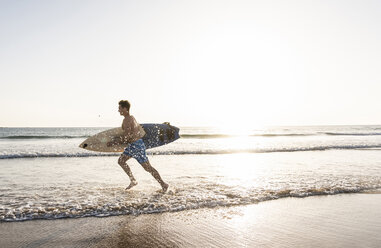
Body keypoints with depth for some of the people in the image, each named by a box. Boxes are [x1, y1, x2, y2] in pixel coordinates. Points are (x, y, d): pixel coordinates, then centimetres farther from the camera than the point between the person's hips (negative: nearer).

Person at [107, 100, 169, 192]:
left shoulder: (127, 120, -17)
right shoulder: (132, 117, 13)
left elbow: (126, 138, -22)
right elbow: (142, 133, 18)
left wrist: (113, 142, -14)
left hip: (136, 145, -10)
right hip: (132, 145, 10)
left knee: (148, 167, -3)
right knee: (121, 161, 13)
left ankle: (163, 184, 7)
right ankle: (133, 180, 17)